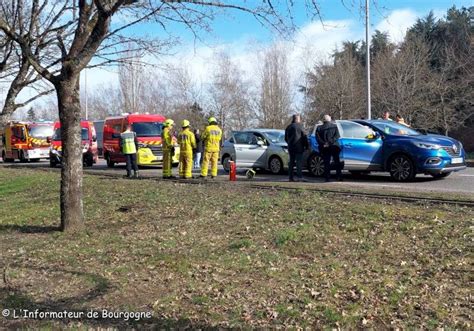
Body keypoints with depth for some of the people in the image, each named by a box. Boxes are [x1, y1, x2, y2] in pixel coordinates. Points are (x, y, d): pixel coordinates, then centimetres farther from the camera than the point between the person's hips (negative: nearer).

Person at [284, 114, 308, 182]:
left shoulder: (288, 127, 11)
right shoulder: (299, 126, -7)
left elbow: (286, 138, 19)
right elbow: (304, 137, -6)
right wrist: (306, 145, 3)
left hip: (290, 148, 6)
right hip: (298, 147, -6)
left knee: (291, 162, 10)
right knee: (299, 162, -5)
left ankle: (291, 177, 10)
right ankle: (299, 177, -11)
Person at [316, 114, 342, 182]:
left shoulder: (319, 128, 5)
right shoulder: (334, 126, 3)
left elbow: (318, 138, -6)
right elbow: (337, 136, -8)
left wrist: (323, 144, -13)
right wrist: (330, 143, -12)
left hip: (325, 148, 0)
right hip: (334, 147, 0)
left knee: (326, 163, 5)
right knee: (337, 162, 9)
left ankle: (327, 178, 1)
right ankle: (339, 177, 5)